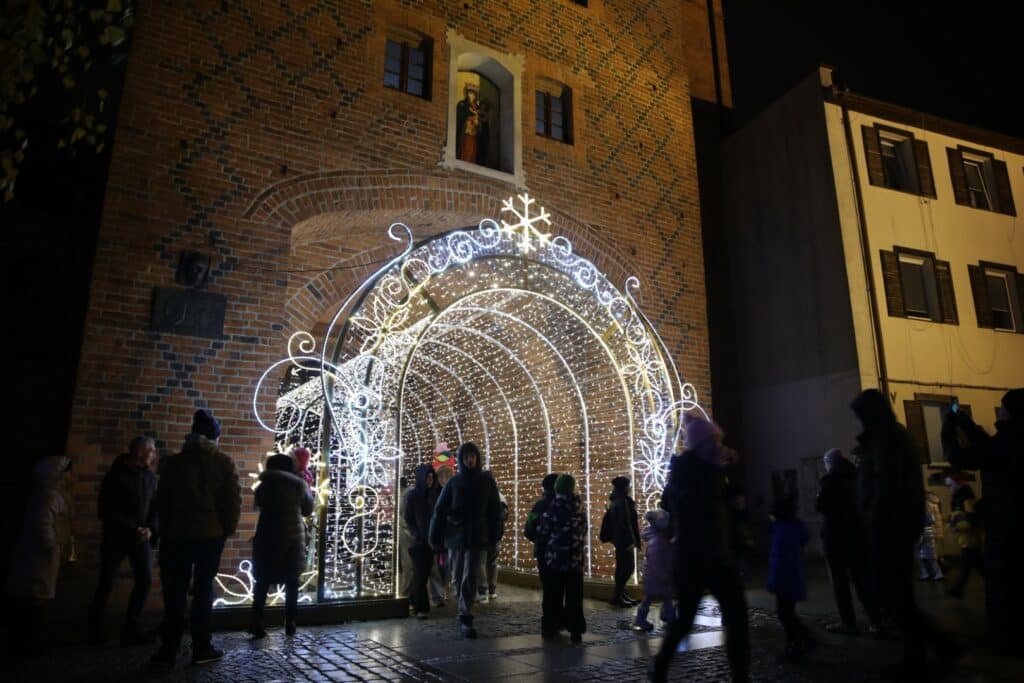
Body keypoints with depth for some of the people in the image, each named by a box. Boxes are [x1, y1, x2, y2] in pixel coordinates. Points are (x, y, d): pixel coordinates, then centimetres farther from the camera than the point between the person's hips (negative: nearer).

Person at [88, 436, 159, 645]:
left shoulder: (150, 476, 4)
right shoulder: (116, 475, -11)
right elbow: (107, 512, -11)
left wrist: (150, 529, -8)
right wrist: (133, 529, -17)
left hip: (140, 537, 4)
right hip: (116, 536, -4)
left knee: (145, 579, -5)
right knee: (106, 583, 4)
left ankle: (131, 629, 5)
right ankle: (95, 630, 23)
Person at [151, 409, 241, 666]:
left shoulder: (173, 462, 3)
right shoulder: (224, 463, -4)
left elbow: (162, 501, 5)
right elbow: (234, 499, -7)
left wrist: (166, 530, 12)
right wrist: (227, 529, 3)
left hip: (178, 534, 2)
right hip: (211, 534, -1)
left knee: (175, 593, 9)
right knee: (203, 591, 6)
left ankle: (169, 650, 11)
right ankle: (201, 648, 9)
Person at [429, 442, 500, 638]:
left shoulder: (487, 482, 0)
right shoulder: (454, 482, 0)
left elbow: (493, 512, 2)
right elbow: (439, 510, -1)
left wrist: (492, 537, -3)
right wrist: (436, 538, -4)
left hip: (477, 537, -1)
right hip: (456, 536, 2)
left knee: (469, 577, -9)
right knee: (459, 576, 12)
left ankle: (465, 618, -6)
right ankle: (465, 614, 31)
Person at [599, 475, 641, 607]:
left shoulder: (616, 501, 11)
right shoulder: (622, 502, -18)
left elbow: (608, 520, 15)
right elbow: (624, 523, -22)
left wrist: (605, 536, 19)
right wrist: (630, 541, -20)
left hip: (620, 539, 9)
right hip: (624, 540, -9)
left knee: (623, 567, 15)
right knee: (626, 567, -2)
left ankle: (620, 594, 21)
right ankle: (617, 596, 5)